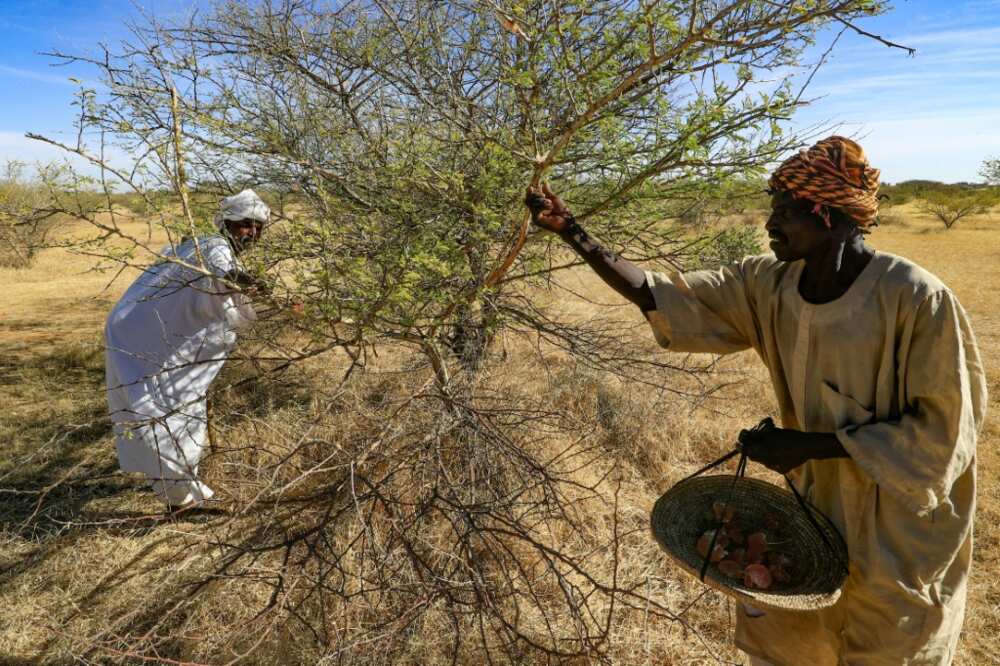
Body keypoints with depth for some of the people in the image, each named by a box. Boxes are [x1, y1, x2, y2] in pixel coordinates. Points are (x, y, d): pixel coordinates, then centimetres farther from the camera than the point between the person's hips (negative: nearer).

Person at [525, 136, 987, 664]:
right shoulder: (768, 286, -11)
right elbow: (664, 297, -13)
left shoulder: (917, 299, -25)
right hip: (817, 507, 5)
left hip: (900, 534, -4)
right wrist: (573, 234, -21)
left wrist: (808, 444, -24)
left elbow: (943, 429, -18)